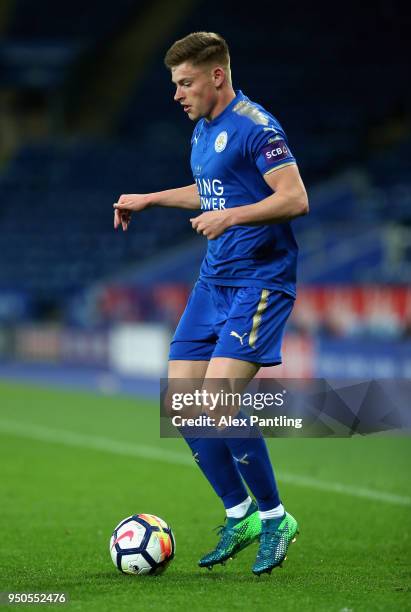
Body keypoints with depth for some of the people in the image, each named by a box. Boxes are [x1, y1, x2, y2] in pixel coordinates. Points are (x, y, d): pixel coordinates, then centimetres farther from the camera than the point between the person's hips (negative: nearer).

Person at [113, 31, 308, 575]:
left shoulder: (255, 127, -14)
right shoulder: (202, 129, 15)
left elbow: (296, 199, -21)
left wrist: (232, 216, -29)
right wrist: (149, 199, 30)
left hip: (260, 280, -9)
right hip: (213, 280, 9)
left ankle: (275, 517, -2)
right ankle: (240, 517, 16)